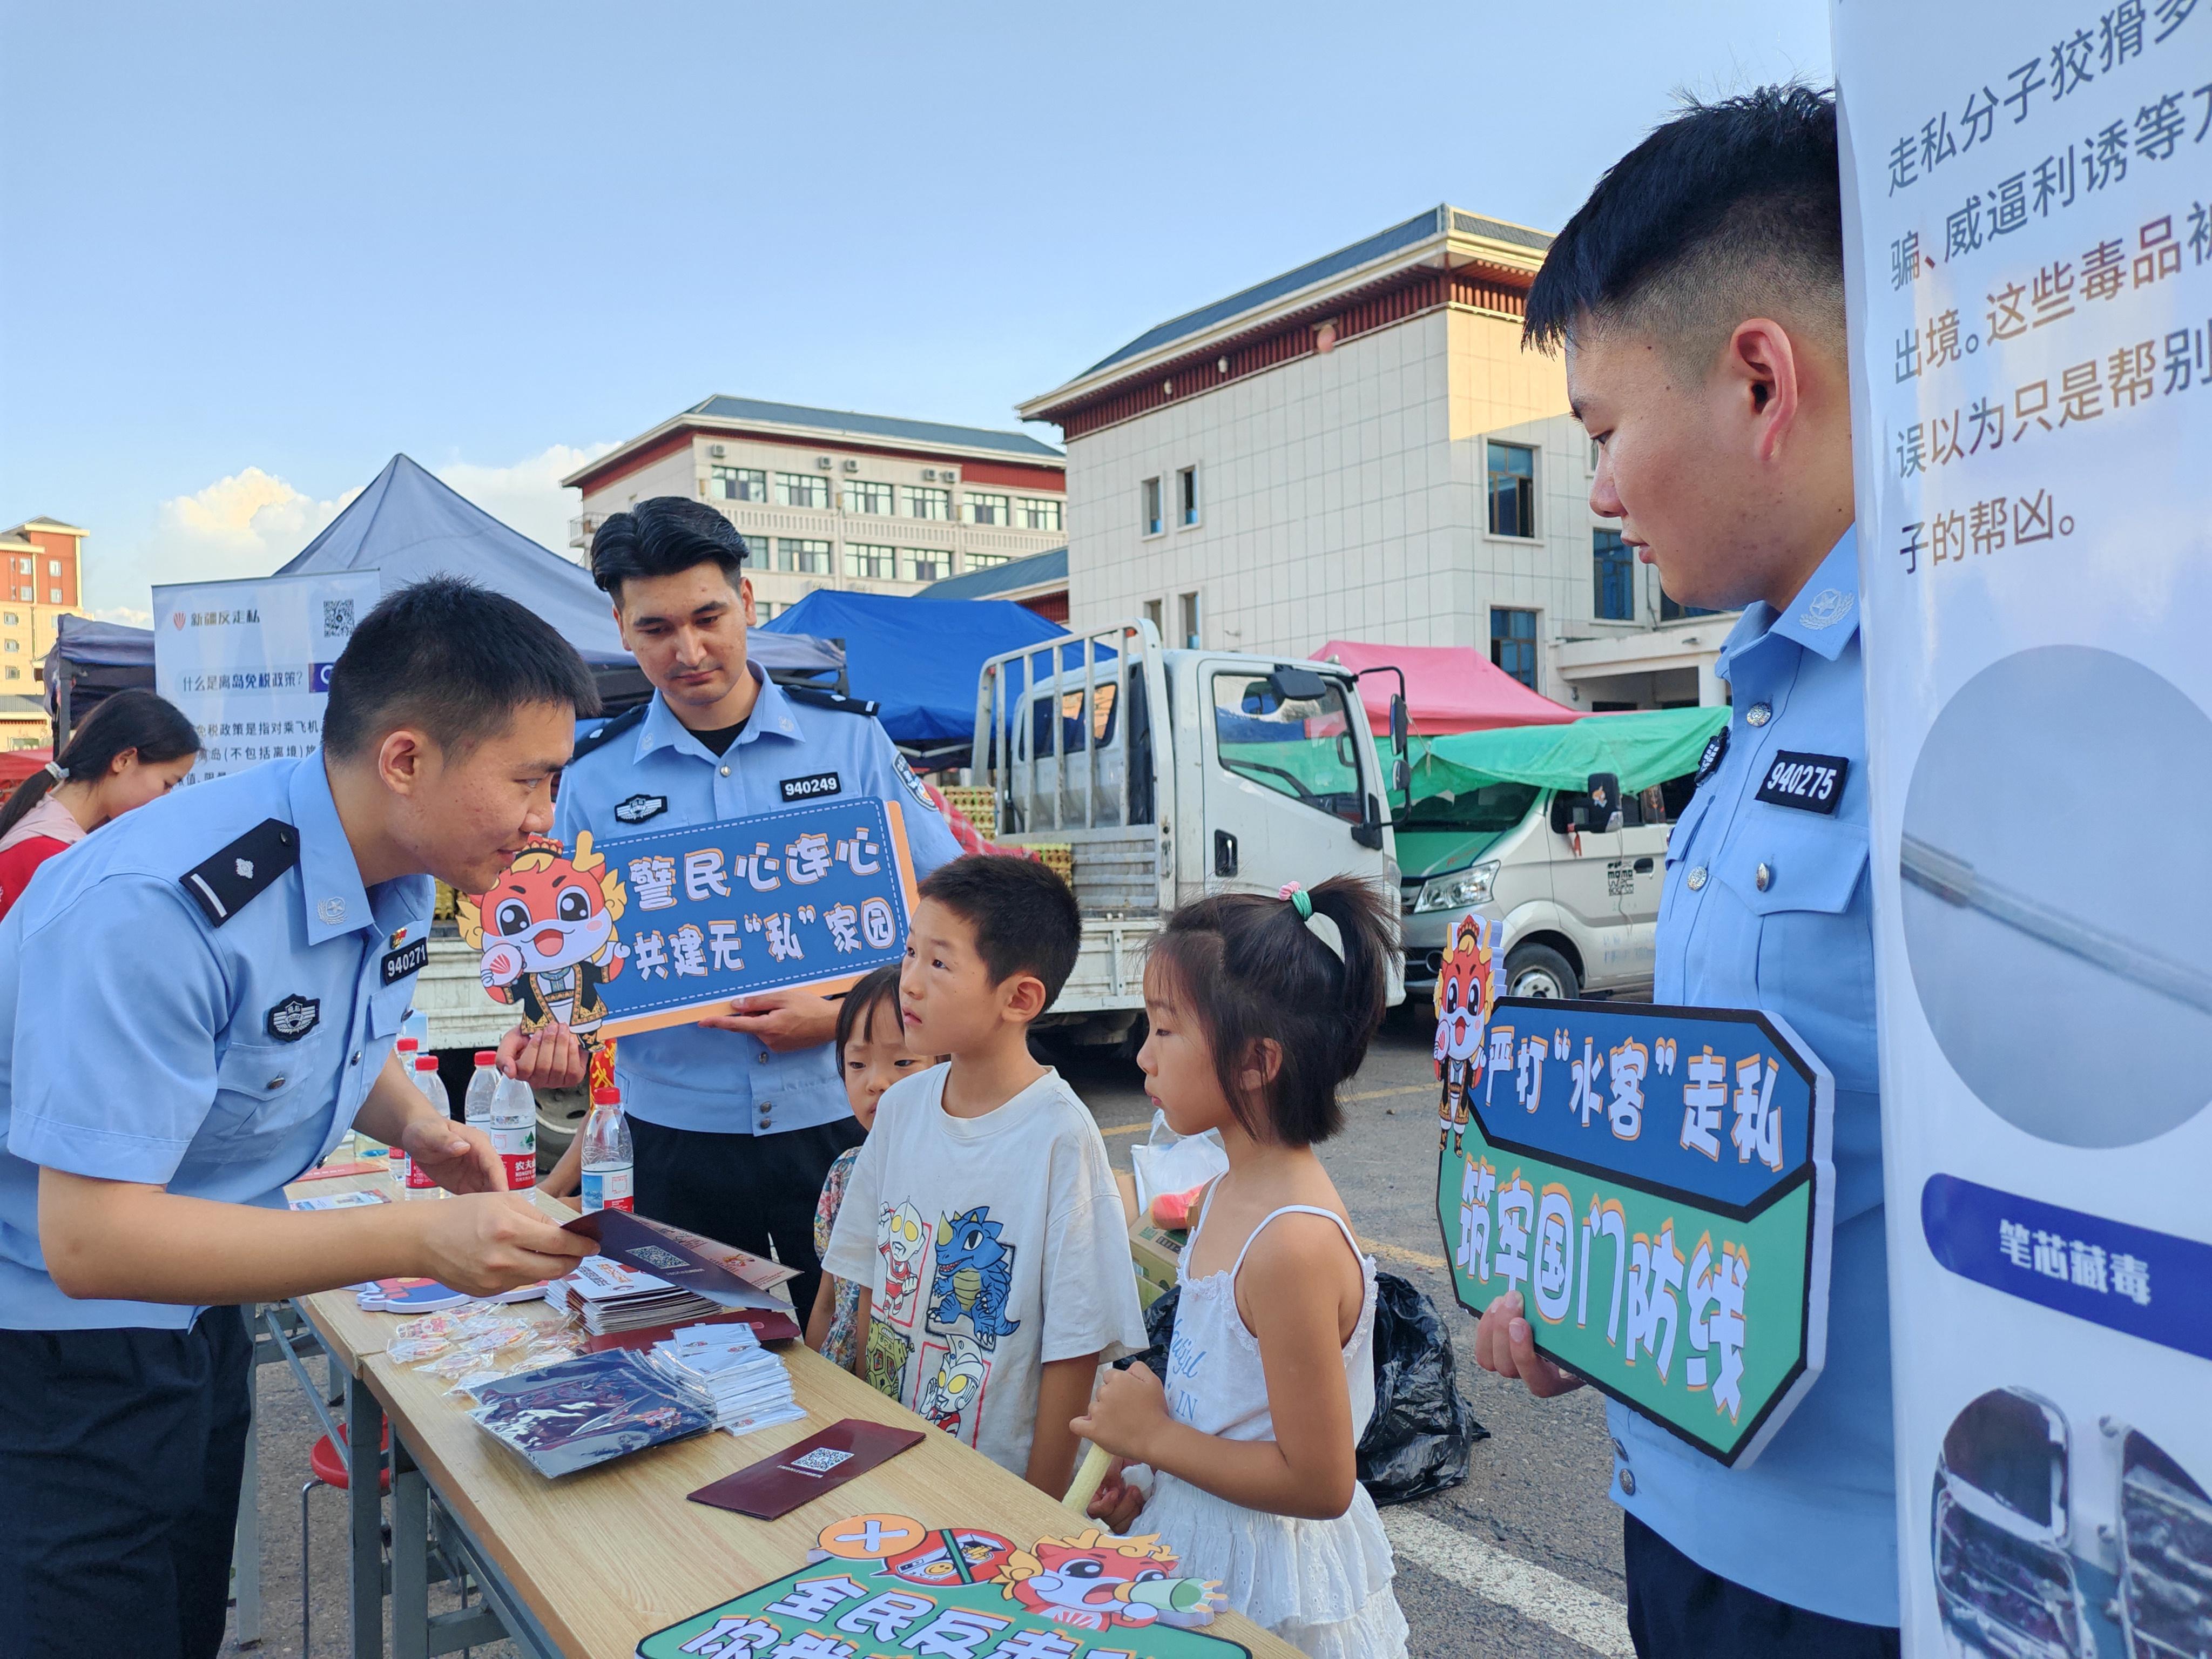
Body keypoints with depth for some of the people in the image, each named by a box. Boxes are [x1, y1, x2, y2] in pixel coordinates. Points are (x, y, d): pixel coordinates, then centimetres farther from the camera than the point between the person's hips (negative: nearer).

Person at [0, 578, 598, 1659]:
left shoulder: (396, 879, -5)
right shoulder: (161, 911, -33)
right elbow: (89, 1239, -33)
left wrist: (416, 1125, -6)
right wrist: (420, 1240, -38)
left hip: (195, 1308, 8)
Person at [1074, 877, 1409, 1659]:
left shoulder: (1294, 1246, -29)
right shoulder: (1229, 1193, -1)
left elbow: (1318, 1484, -24)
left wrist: (1153, 1435, -17)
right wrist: (1147, 1485, 0)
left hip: (1267, 1590, -7)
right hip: (1195, 1537, 7)